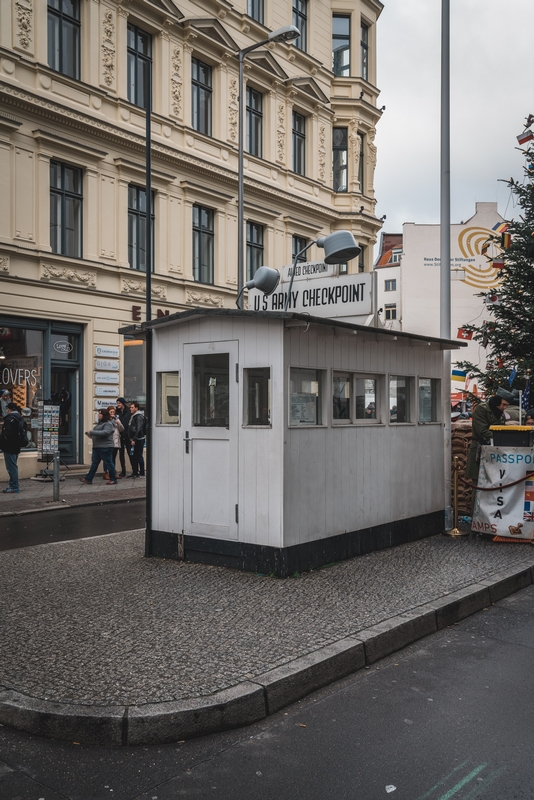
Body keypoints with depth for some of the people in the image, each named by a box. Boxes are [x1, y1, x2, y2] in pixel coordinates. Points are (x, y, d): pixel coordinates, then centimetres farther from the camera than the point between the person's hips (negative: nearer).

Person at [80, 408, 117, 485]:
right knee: (94, 463, 10)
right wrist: (91, 435, 7)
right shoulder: (99, 423, 17)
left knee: (108, 463, -2)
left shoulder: (108, 424, -12)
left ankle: (113, 479, 7)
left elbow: (104, 433, -27)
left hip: (105, 447, -9)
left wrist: (92, 432, -23)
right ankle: (88, 479, 14)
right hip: (97, 447, 9)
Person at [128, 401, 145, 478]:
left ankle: (142, 474, -1)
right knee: (134, 457, 12)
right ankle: (135, 472, 19)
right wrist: (131, 439, 15)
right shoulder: (133, 416, 17)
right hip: (134, 440, 9)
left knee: (139, 456, -6)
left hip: (139, 440, -9)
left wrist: (134, 439, -23)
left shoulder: (139, 416, -13)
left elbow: (138, 429, -21)